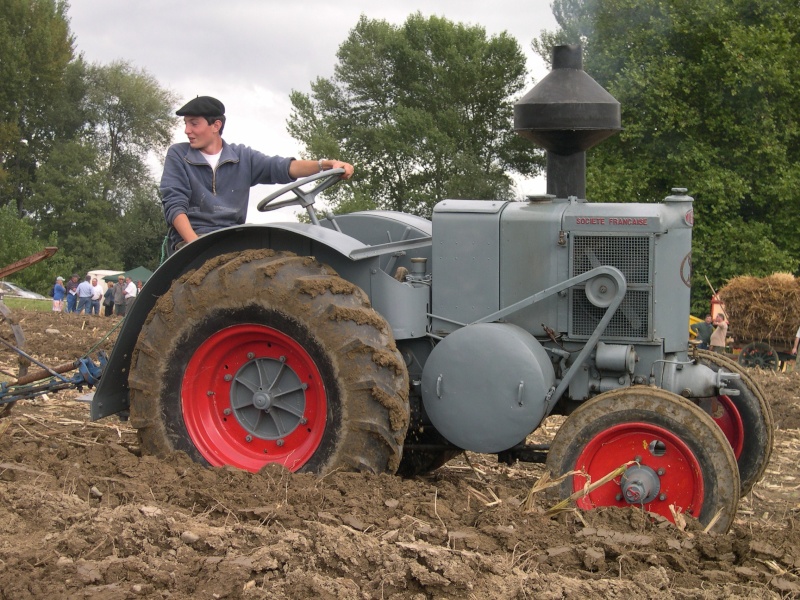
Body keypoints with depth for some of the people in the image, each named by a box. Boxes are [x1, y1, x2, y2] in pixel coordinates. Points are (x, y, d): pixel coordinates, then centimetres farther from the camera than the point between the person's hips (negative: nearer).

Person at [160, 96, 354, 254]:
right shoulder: (178, 156, 7)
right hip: (189, 240, -3)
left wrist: (325, 165, -19)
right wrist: (196, 244, -21)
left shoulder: (242, 157, 13)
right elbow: (174, 205, -3)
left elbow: (281, 168, -1)